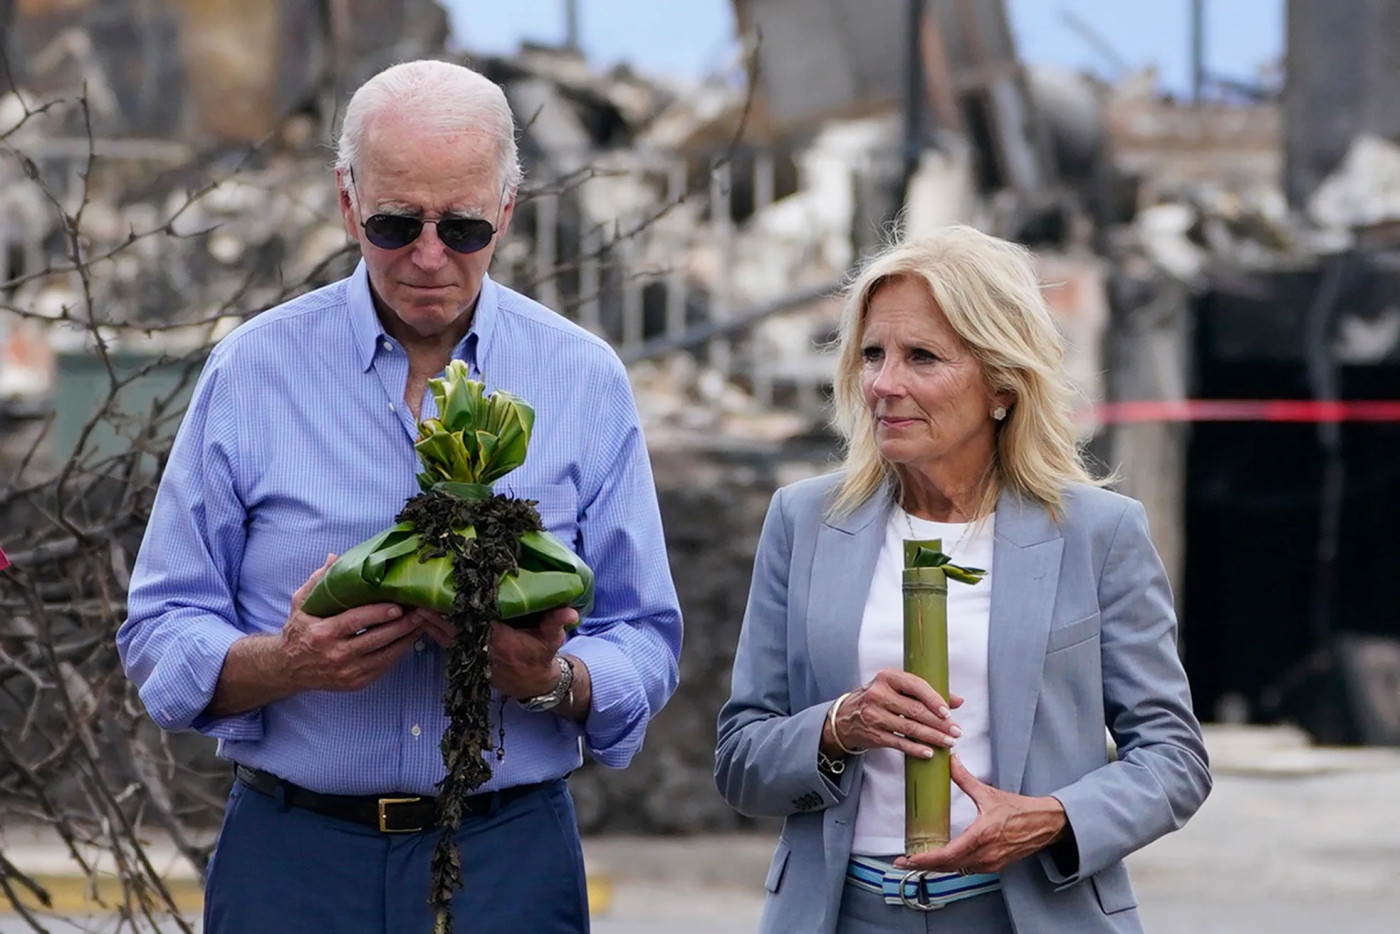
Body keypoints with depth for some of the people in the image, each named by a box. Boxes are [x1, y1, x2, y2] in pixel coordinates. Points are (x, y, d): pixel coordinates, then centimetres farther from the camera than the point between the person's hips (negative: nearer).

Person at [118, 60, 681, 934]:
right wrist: (286, 662, -20)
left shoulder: (585, 380, 2)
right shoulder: (253, 369, 0)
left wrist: (550, 680, -18)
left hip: (510, 859, 0)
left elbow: (644, 648, 3)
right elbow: (163, 637, -1)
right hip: (292, 860, 0)